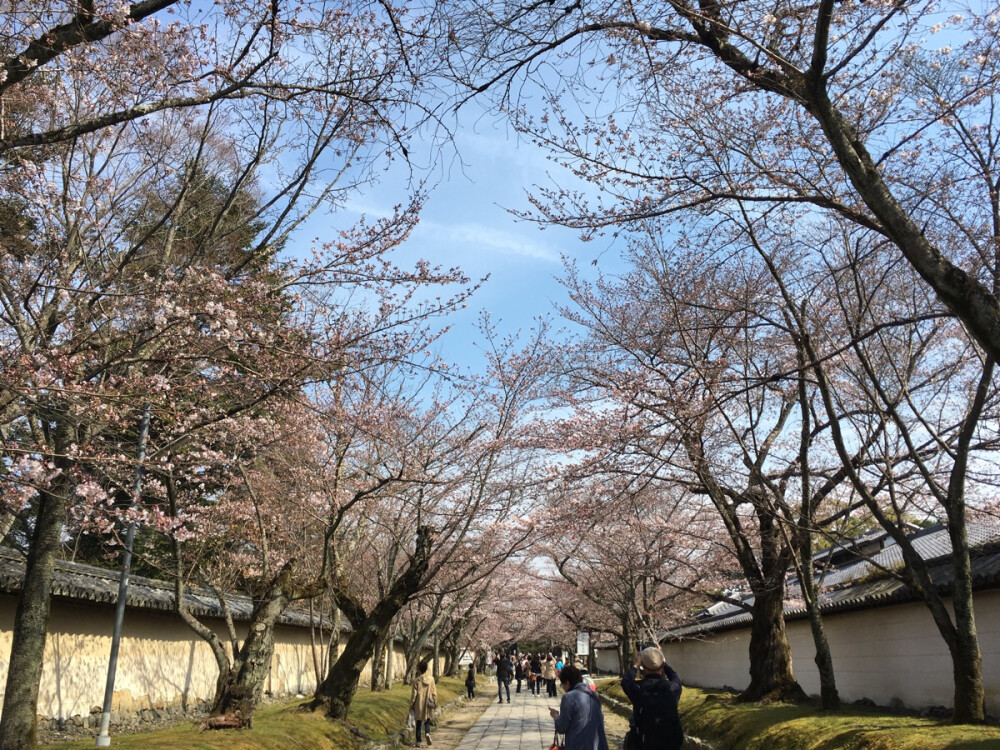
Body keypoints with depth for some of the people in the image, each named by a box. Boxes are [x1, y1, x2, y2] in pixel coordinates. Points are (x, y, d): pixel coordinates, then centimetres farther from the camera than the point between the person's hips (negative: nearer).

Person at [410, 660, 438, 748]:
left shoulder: (417, 680, -10)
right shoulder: (431, 678, -4)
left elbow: (414, 694, -6)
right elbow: (434, 692, 0)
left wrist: (411, 704, 4)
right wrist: (435, 702, 10)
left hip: (419, 704, -1)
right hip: (428, 704, 1)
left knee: (419, 722, 10)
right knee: (427, 720, 15)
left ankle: (418, 741, 10)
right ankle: (427, 733, -12)